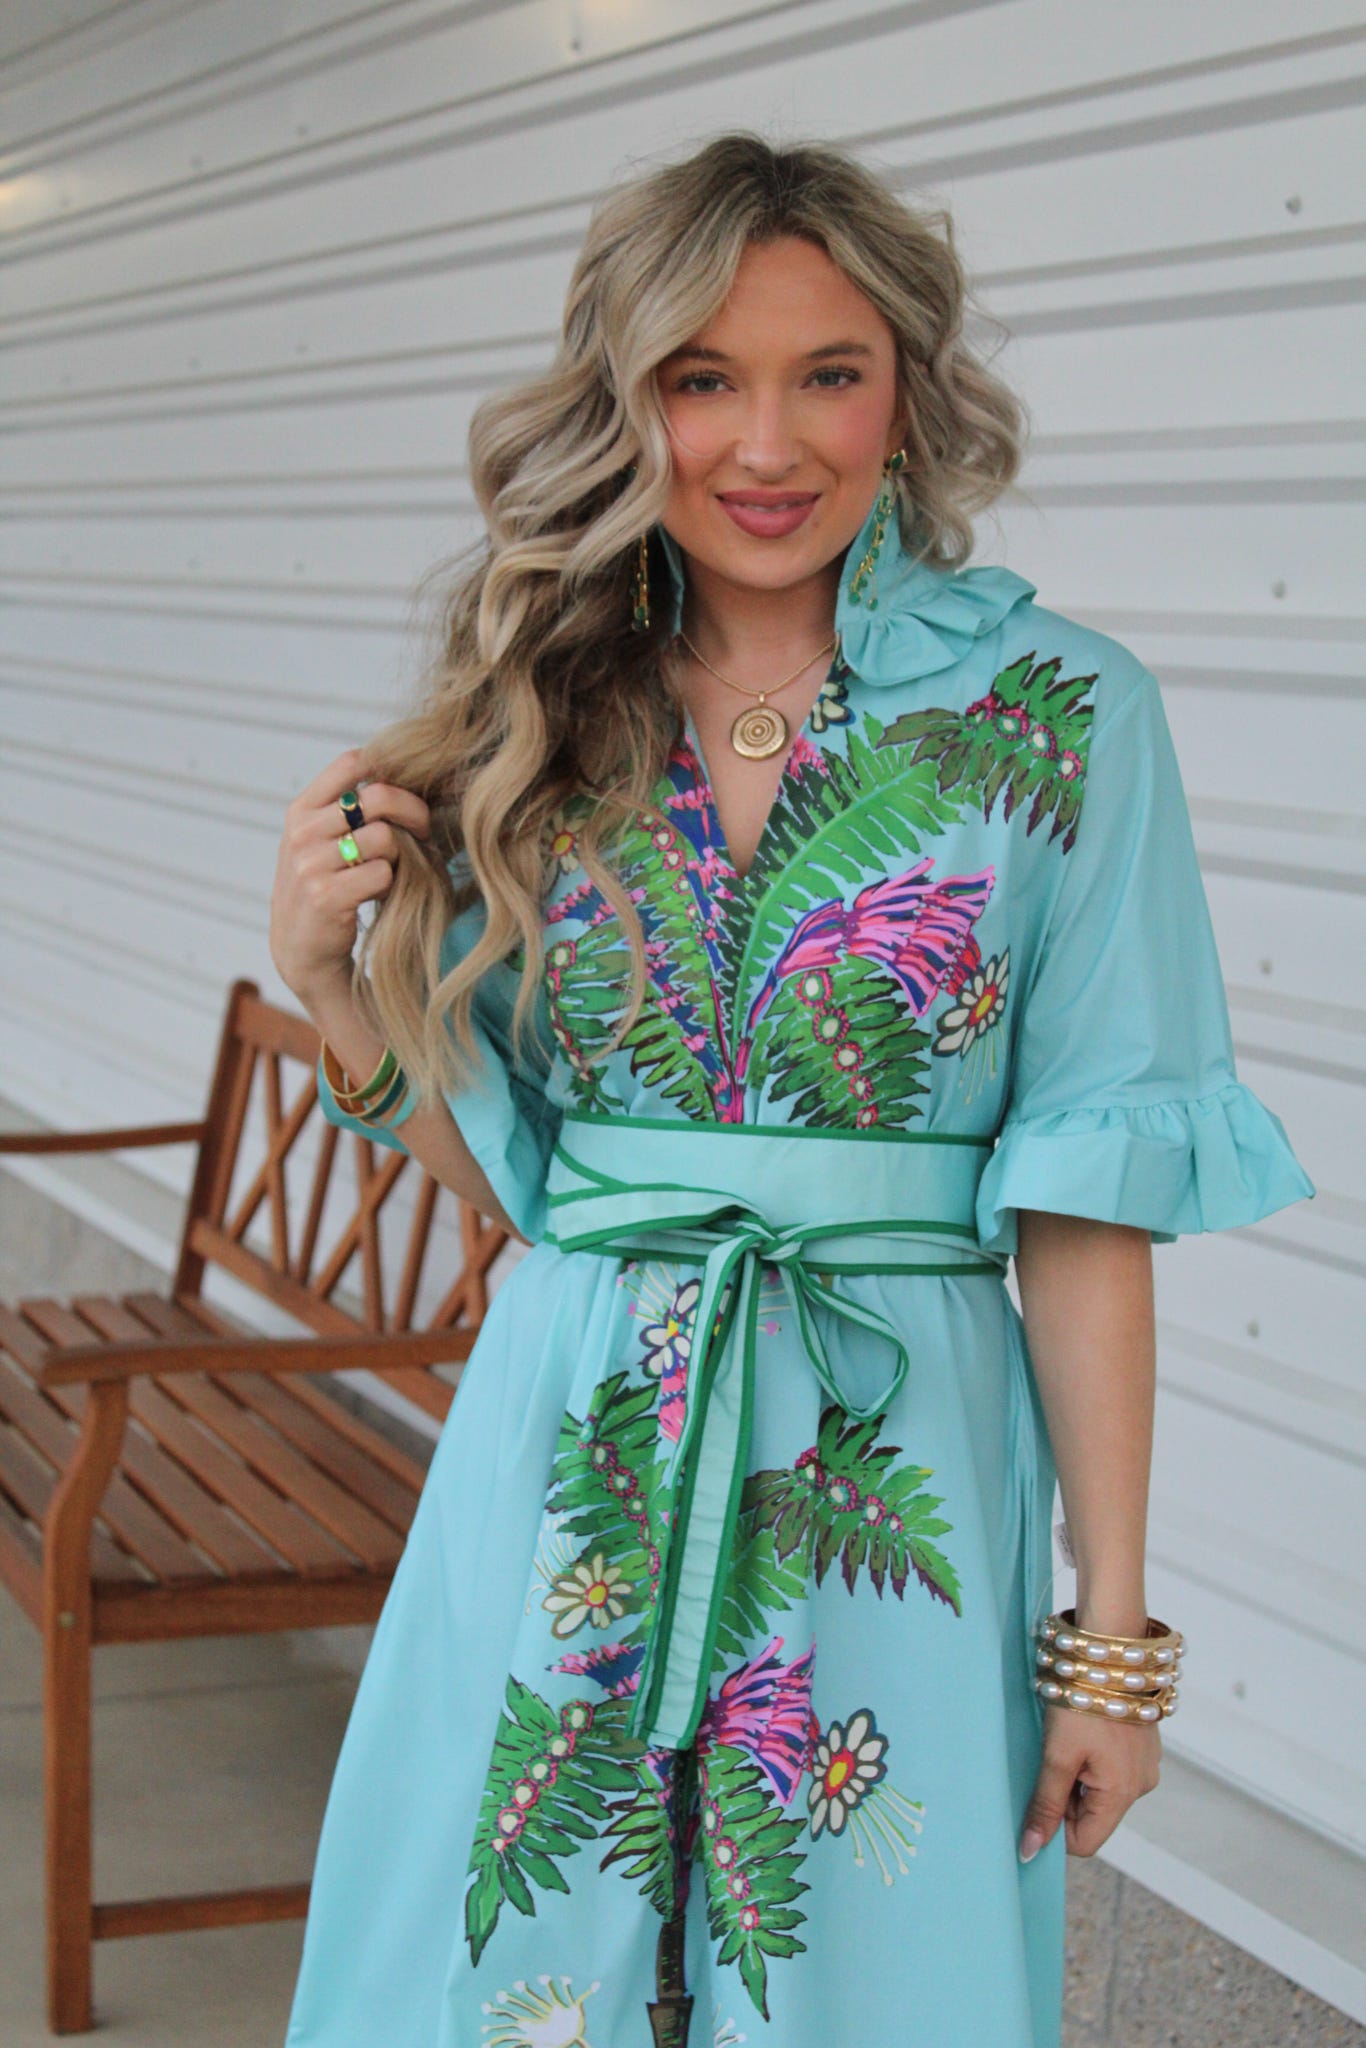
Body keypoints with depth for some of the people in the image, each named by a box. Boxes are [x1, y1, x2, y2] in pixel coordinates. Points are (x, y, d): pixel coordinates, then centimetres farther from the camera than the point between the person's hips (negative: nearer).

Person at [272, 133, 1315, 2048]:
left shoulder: (1055, 712, -6)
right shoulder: (550, 718, 4)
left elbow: (1087, 1196, -6)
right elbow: (504, 1171, 10)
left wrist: (1115, 1627, -6)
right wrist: (335, 984, -6)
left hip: (895, 1480, -3)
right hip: (569, 1463, 3)